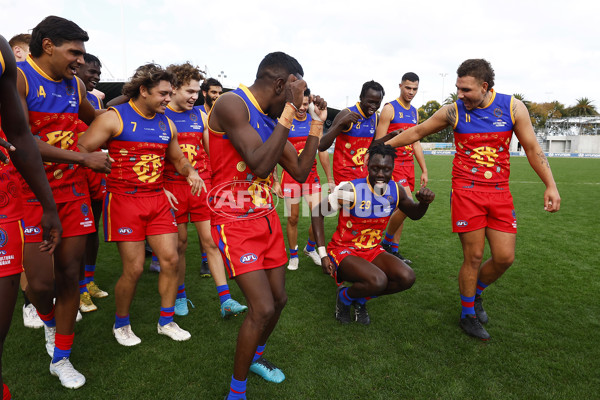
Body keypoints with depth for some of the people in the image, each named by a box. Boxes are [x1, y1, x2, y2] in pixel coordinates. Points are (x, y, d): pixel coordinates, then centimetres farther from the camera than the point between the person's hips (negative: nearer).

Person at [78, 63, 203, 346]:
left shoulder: (167, 124, 11)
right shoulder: (114, 118, -6)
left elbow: (177, 158, 23)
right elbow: (80, 151, -8)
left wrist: (190, 172, 4)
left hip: (158, 199, 6)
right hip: (124, 199, -5)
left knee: (171, 260, 2)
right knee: (134, 268, -3)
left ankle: (166, 321, 21)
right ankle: (121, 324, 24)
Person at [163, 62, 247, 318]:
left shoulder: (200, 115, 10)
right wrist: (160, 188, -10)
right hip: (173, 189, -2)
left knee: (211, 241, 0)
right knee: (179, 244, 7)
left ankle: (225, 301, 2)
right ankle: (180, 296, 25)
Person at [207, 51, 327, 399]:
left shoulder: (272, 119, 9)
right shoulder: (232, 105, -16)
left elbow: (301, 173, 10)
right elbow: (260, 164, -27)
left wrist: (317, 125, 7)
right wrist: (290, 110, -22)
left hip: (267, 217, 8)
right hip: (235, 222, -8)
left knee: (279, 299, 14)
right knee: (263, 308, -12)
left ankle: (256, 356, 42)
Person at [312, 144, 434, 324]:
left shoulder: (396, 190, -5)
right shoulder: (351, 189, -22)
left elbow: (414, 214, 14)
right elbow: (318, 212, -14)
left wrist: (424, 202, -12)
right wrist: (323, 255, -16)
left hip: (372, 250, 6)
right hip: (342, 250, -6)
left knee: (407, 278, -18)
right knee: (378, 281, -32)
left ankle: (360, 299, 8)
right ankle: (344, 297, 3)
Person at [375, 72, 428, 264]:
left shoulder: (414, 112, 17)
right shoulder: (389, 109, -5)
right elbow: (379, 142, -10)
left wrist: (424, 170, 16)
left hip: (408, 165, 7)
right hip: (393, 163, -7)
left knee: (401, 208, 7)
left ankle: (394, 250, 16)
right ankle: (386, 242, 3)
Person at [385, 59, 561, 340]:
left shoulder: (513, 107, 0)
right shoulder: (453, 111, -2)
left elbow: (532, 148, 4)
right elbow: (416, 132, 8)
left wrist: (550, 185, -1)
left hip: (500, 193, 3)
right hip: (466, 192, -2)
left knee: (504, 257, 2)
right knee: (473, 257, 0)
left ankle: (475, 293, 32)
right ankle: (468, 315, 20)